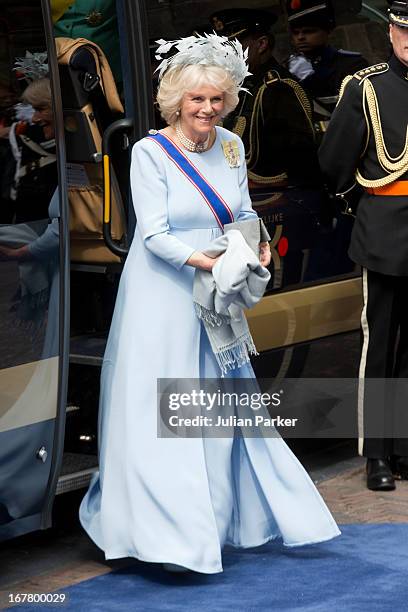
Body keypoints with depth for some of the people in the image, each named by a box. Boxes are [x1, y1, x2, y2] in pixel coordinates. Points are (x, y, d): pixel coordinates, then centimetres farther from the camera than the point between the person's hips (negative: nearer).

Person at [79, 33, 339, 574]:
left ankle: (217, 518, 23)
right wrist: (206, 261, -27)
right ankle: (168, 530, -1)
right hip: (162, 295, -6)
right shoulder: (150, 152, -11)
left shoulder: (231, 146, 5)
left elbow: (243, 213, 14)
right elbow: (154, 233, -16)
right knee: (159, 412, -5)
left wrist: (256, 245, -7)